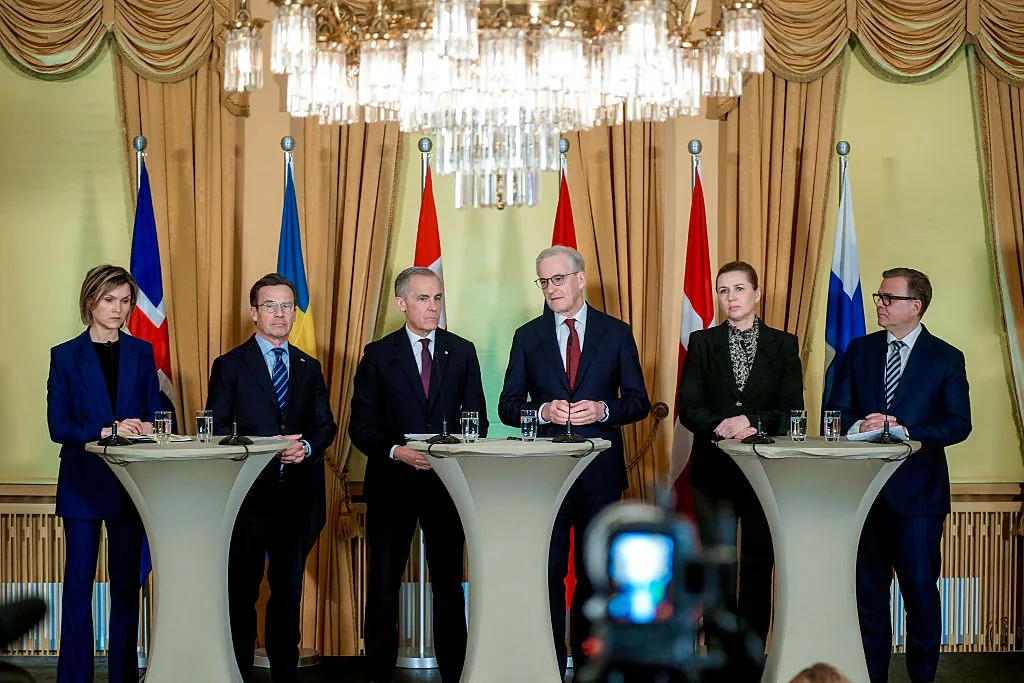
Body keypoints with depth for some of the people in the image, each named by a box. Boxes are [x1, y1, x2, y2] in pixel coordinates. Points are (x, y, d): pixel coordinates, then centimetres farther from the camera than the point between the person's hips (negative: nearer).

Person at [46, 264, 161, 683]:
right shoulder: (66, 356, 1)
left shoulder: (141, 353, 9)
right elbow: (58, 426, -5)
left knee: (126, 582, 6)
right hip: (83, 483, -2)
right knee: (79, 581, 0)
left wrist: (145, 427, -12)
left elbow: (153, 414, 9)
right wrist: (106, 431, -18)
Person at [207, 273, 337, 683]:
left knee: (289, 591, 10)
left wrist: (306, 446, -11)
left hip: (297, 493, 4)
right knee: (242, 591, 3)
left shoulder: (309, 368, 14)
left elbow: (326, 426, 11)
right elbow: (216, 429, -5)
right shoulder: (230, 365, 1)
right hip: (247, 494, -4)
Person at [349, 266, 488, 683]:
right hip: (392, 481, -1)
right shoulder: (378, 355, 1)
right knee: (383, 585, 4)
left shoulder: (462, 352, 7)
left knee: (449, 583, 6)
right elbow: (361, 425, -1)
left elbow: (477, 418, 8)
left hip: (448, 480, 1)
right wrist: (397, 452, -16)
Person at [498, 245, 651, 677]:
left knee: (594, 573, 7)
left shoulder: (616, 333, 4)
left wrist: (602, 409, -15)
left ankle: (587, 664, 17)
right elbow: (508, 406, 6)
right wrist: (543, 411, -14)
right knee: (547, 571, 1)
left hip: (600, 471, 0)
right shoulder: (528, 337, 7)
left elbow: (639, 402, 4)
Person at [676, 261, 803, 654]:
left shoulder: (783, 345, 5)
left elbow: (793, 410, -1)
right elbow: (687, 408, -1)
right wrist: (721, 426, -19)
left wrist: (754, 423, -18)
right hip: (713, 469, 0)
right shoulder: (702, 343, 6)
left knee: (758, 565, 4)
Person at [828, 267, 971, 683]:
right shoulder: (859, 351, 9)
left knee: (921, 588, 0)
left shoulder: (945, 359, 0)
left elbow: (958, 424, -6)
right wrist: (858, 426, -16)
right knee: (868, 589, 9)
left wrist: (905, 431, -19)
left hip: (917, 491, -3)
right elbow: (837, 412, 6)